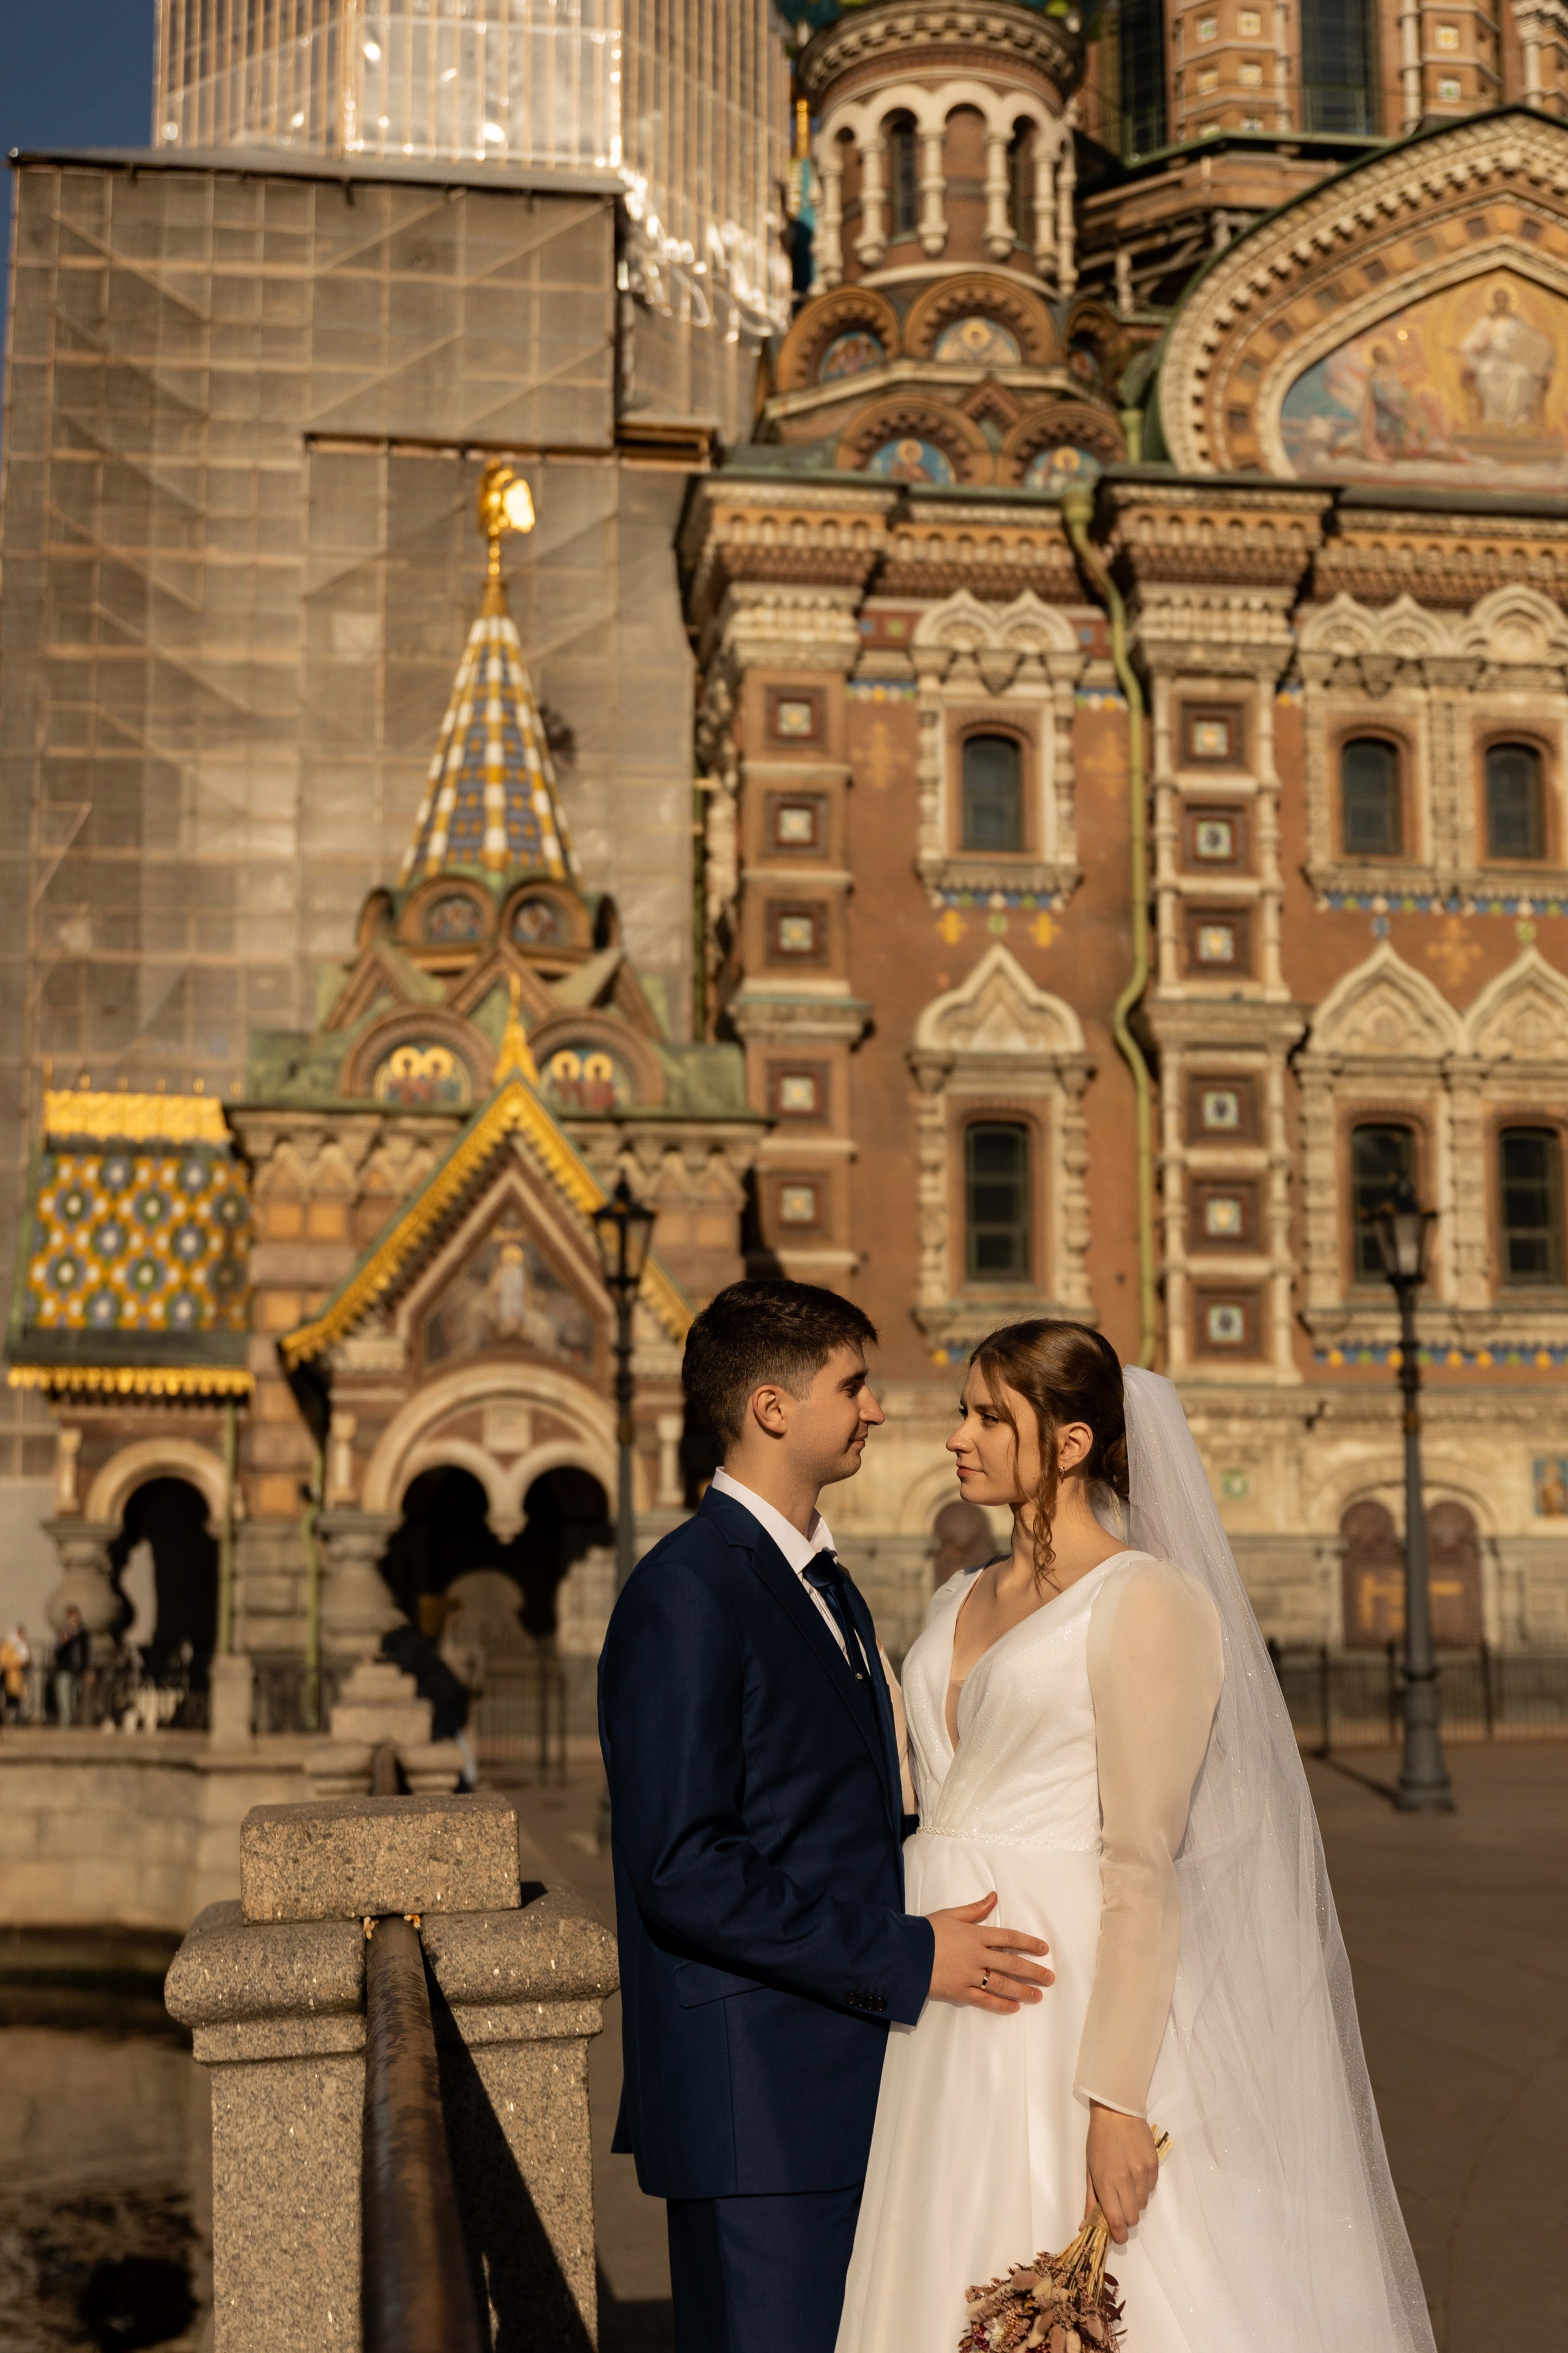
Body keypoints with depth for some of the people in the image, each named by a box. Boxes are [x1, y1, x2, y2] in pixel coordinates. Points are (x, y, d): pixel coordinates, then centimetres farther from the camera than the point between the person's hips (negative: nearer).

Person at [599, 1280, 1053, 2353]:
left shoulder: (828, 1583, 16)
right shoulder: (684, 1595, -15)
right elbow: (682, 1871, -21)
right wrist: (904, 1958, -20)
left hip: (850, 2091, 9)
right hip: (754, 2105, -9)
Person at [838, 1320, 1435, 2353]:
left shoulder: (1147, 1602, -11)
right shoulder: (961, 1602, 13)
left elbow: (1144, 1866, -16)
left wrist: (1116, 2103, -19)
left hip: (1069, 2017, -7)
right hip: (946, 2025, 7)